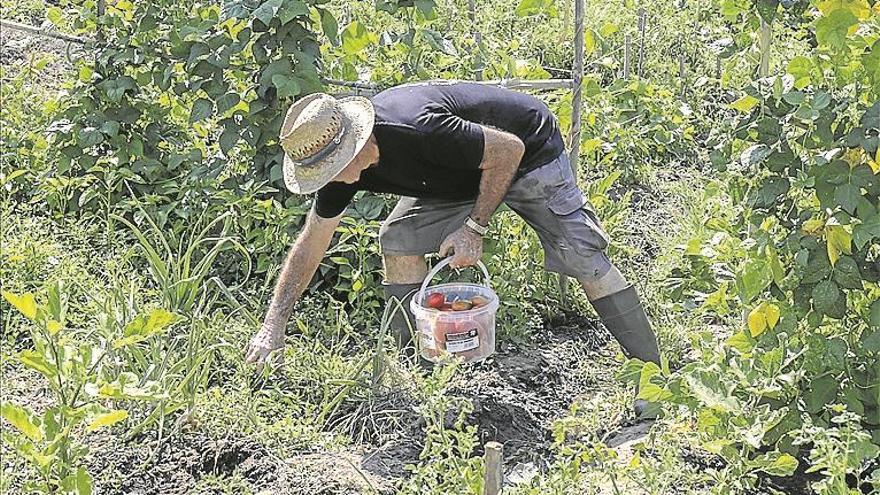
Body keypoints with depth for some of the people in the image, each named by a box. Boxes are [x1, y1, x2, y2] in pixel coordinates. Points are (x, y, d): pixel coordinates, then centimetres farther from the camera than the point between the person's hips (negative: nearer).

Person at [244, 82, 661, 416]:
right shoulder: (341, 158, -16)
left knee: (583, 255, -15)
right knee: (398, 239, -6)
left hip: (528, 151, -7)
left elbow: (509, 149, -28)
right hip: (462, 174, 7)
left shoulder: (419, 131, -41)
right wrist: (274, 324, -11)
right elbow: (310, 245, -7)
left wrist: (474, 228, -25)